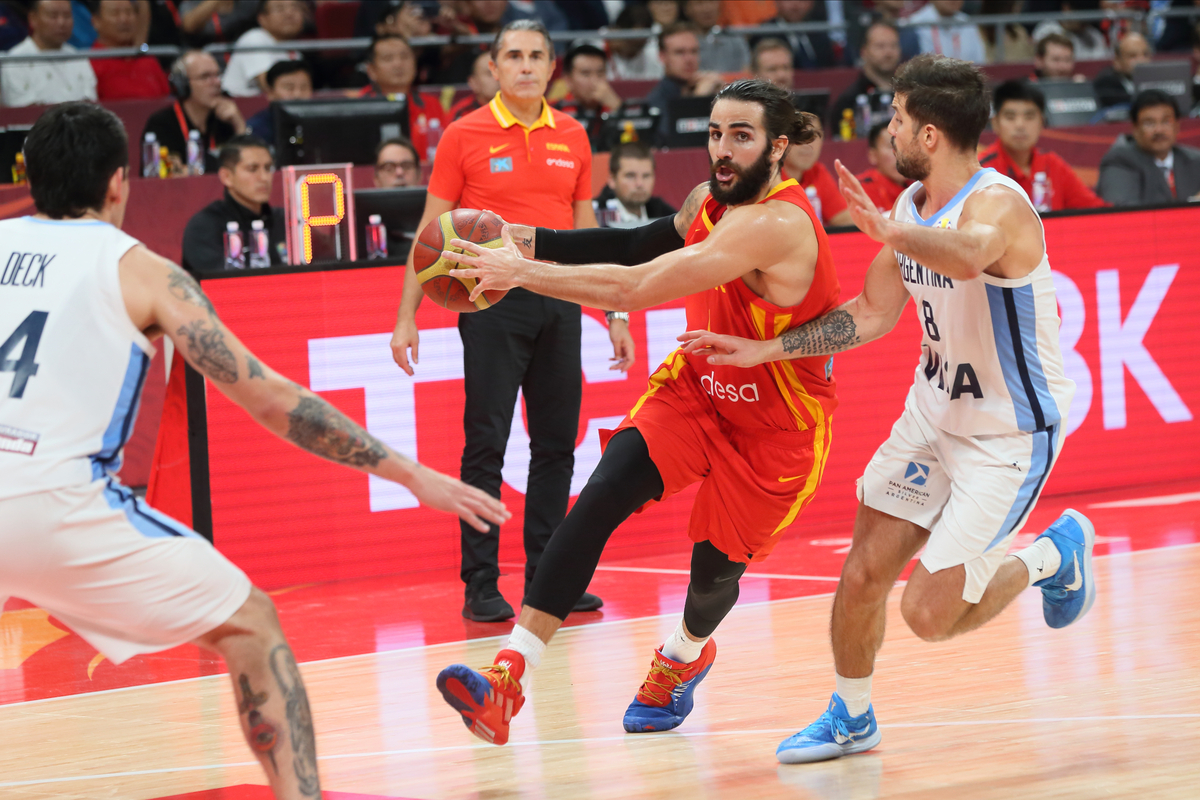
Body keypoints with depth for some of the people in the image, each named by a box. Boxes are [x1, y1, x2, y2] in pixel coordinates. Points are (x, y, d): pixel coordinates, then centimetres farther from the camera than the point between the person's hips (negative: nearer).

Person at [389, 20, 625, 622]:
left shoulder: (572, 137, 9)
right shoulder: (465, 136, -1)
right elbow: (431, 230, 1)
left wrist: (613, 314, 13)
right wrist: (406, 317, -4)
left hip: (559, 299, 4)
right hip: (492, 301, -4)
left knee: (557, 443, 5)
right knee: (486, 444, -4)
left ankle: (546, 578, 12)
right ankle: (480, 586, 0)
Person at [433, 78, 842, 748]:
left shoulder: (776, 223, -31)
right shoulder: (709, 200, -4)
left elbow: (636, 289, -36)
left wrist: (522, 271, -34)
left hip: (777, 423, -6)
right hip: (698, 385, 6)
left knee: (718, 564, 9)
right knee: (598, 501, -18)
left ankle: (685, 656, 48)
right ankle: (509, 679, -24)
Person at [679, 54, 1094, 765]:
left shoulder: (999, 204, -26)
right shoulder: (911, 208, 1)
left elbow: (968, 255, -51)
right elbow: (872, 314, 11)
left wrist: (892, 233, -70)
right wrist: (763, 351, 5)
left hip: (1010, 433, -7)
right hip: (934, 411, 8)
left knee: (930, 614, -10)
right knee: (863, 573, 5)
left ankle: (1056, 555, 15)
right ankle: (851, 718, 27)